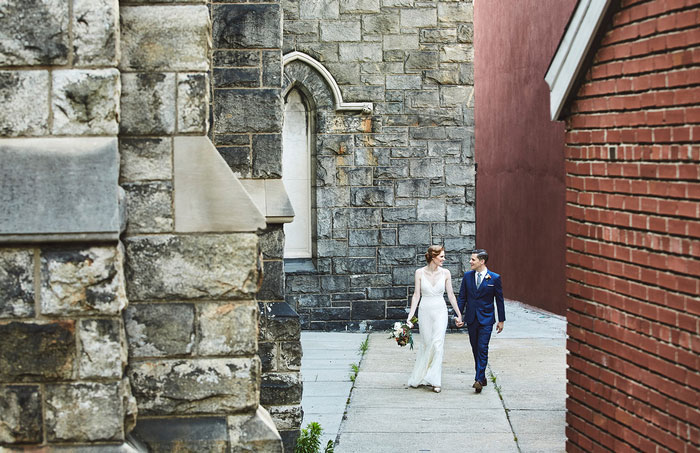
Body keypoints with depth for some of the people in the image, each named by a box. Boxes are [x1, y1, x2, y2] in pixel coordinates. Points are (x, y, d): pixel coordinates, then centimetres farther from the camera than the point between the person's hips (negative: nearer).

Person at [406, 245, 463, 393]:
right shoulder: (419, 273, -3)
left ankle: (434, 380, -8)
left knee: (437, 344, -10)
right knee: (426, 343, 5)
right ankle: (421, 376, 22)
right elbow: (416, 295, -2)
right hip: (425, 311, 0)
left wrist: (459, 314, 8)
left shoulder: (445, 273, 1)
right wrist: (410, 316, -7)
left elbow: (450, 294, 7)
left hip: (440, 311, 0)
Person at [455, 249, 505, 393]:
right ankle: (482, 377, 20)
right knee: (475, 349, 9)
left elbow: (499, 300, 2)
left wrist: (501, 320, 4)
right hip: (471, 319, 4)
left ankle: (479, 380, -16)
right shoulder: (467, 276, 5)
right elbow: (462, 297, 9)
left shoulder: (494, 278, -4)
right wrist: (458, 316, 2)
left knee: (482, 349, -12)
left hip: (486, 319, -4)